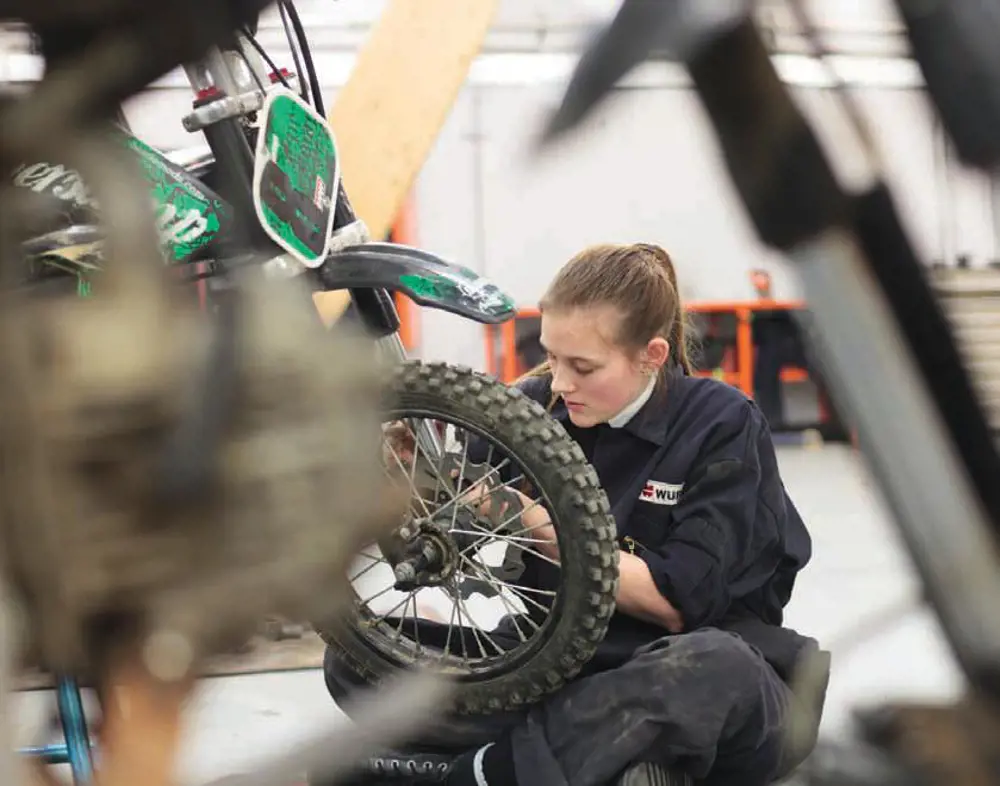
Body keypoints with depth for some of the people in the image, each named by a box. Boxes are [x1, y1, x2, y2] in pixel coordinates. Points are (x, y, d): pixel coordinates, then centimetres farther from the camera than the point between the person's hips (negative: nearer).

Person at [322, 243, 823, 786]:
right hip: (565, 665, 4)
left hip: (706, 675, -4)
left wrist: (538, 523, -20)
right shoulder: (536, 406, 2)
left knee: (715, 665, -41)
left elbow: (677, 602, -16)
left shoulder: (721, 426, -8)